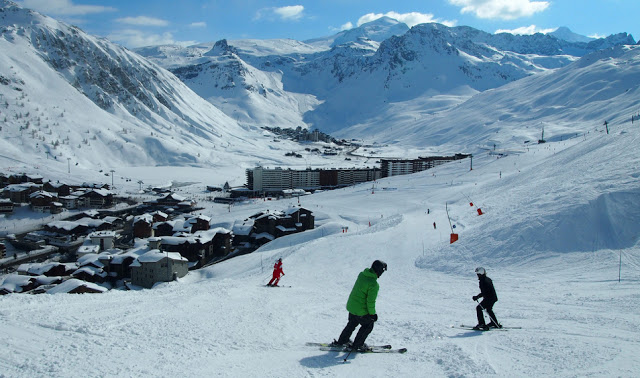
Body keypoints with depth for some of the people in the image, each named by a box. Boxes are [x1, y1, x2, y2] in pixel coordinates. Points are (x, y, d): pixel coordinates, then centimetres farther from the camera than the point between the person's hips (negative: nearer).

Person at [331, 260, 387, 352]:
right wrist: (372, 313, -8)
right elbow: (371, 302, -22)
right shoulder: (374, 284, -27)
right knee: (368, 325, 16)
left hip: (351, 305, 8)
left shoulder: (361, 274, -2)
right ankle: (357, 345, 21)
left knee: (352, 324, 28)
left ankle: (342, 341, 41)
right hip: (361, 310, -8)